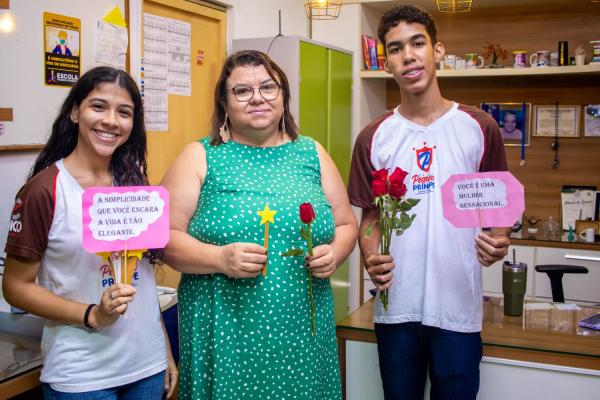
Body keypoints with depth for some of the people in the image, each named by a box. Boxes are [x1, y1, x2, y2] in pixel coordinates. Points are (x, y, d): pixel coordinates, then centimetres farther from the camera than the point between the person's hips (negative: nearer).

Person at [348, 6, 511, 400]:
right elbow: (370, 214, 7)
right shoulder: (373, 138, 3)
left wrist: (498, 240, -16)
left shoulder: (479, 128, -1)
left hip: (458, 307, -1)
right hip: (395, 307, 2)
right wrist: (370, 258, -13)